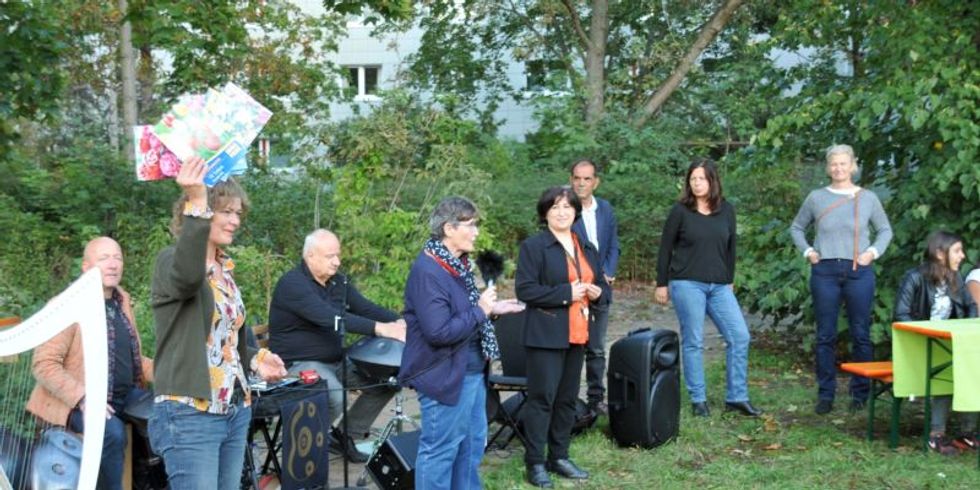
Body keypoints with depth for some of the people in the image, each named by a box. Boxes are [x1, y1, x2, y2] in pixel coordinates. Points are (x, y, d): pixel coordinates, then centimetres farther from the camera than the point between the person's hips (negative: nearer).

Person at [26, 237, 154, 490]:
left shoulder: (122, 300, 11)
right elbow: (44, 364, -15)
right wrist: (82, 398, -27)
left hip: (126, 396, 7)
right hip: (81, 403, -7)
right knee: (112, 432, -33)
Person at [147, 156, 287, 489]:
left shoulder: (226, 269, 14)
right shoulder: (171, 261, -10)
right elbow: (187, 277, -36)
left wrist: (255, 360, 6)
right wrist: (196, 204, -43)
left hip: (236, 412, 8)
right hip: (189, 415, -8)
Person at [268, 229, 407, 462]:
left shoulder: (338, 281, 9)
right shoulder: (292, 284, -20)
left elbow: (365, 307, 3)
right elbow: (329, 318, -32)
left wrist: (399, 321, -17)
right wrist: (380, 328, -39)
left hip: (336, 359, 9)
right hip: (299, 363, -9)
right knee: (335, 399, -34)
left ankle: (349, 434, 12)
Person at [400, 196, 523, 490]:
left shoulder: (457, 264, 9)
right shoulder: (428, 272, -23)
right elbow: (439, 331, -29)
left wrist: (491, 308, 6)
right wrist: (480, 311, -19)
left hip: (471, 372, 10)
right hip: (444, 376, -10)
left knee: (472, 443, 20)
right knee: (440, 450, 0)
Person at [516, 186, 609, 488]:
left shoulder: (587, 248, 16)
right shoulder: (533, 246, -6)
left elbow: (602, 286, 22)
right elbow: (525, 290, -15)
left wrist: (597, 293, -3)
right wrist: (566, 293, -18)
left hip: (577, 335, 7)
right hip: (546, 335, -7)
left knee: (568, 398, 12)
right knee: (542, 397, -5)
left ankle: (559, 456, 22)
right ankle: (535, 463, 1)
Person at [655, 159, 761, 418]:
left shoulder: (727, 210, 7)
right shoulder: (680, 211, -3)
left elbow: (730, 247, 16)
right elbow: (666, 248, 1)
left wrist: (730, 280, 17)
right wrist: (661, 284, 0)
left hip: (719, 286, 4)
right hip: (687, 284, -4)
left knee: (739, 337, -2)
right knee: (693, 342, -1)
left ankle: (736, 397, 8)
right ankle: (698, 400, 9)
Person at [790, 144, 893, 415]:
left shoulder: (868, 198, 4)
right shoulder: (816, 197, 5)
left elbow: (885, 230, 13)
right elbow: (797, 227, 15)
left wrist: (874, 251, -2)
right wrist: (807, 251, 2)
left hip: (858, 271, 0)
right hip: (825, 271, 0)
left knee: (861, 334, 3)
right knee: (825, 336, 4)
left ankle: (860, 393, 13)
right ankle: (825, 395, 10)